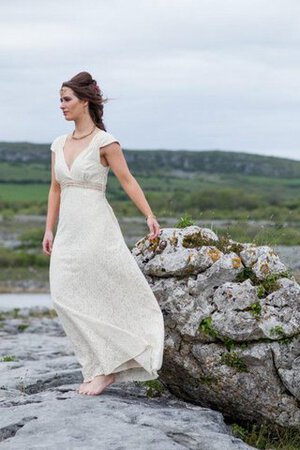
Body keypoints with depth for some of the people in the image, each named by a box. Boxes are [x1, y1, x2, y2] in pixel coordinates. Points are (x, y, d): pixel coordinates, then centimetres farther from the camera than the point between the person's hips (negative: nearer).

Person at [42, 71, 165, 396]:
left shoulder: (104, 142, -6)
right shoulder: (59, 144, 12)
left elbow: (127, 181, -5)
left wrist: (149, 216, -11)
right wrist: (49, 230, 14)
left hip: (96, 229, -6)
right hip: (68, 231, 6)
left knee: (102, 297, -4)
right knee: (65, 296, 0)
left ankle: (106, 368, 8)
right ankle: (100, 368, 8)